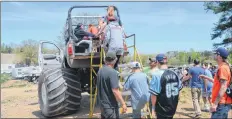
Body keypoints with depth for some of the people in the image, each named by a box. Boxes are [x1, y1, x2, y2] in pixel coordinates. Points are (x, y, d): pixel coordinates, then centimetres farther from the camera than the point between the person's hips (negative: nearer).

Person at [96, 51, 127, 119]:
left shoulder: (100, 71, 5)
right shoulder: (112, 72, -20)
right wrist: (123, 103, -17)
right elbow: (115, 90, -23)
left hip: (102, 103, 8)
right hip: (110, 105, -8)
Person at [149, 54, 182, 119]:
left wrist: (153, 107, -8)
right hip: (173, 107, 6)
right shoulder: (174, 73, 0)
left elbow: (154, 93, -22)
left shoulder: (157, 74, -21)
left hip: (162, 109, -6)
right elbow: (179, 88, 10)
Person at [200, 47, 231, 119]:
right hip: (222, 103, 10)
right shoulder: (222, 67, 15)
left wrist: (215, 104, -23)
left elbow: (223, 87, -22)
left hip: (222, 104, -10)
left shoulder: (223, 68, -16)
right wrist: (206, 77, 25)